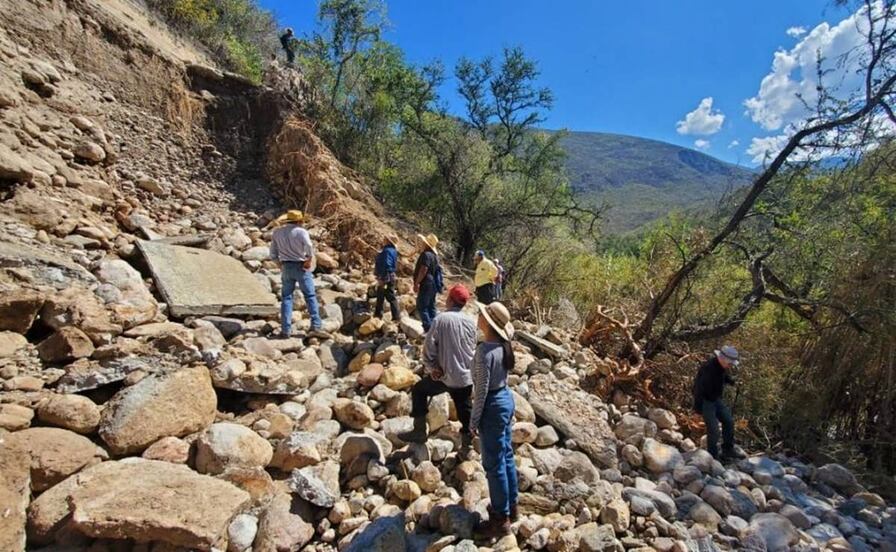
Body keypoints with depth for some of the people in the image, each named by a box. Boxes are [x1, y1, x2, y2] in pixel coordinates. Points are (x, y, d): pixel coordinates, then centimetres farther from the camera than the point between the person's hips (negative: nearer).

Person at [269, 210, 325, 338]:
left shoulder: (277, 232, 6)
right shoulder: (301, 231, -9)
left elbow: (273, 253, 9)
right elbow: (309, 246, -25)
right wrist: (309, 260, -11)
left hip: (286, 267, 4)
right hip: (301, 267, -4)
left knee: (286, 297, 11)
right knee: (310, 296, 2)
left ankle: (286, 329, 8)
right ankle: (315, 326, -4)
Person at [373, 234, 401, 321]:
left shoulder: (388, 251, -20)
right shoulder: (391, 250, 12)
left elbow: (386, 265, -27)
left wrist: (382, 279, -27)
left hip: (386, 277, -10)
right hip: (387, 276, 10)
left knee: (390, 296, -3)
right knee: (380, 295, 18)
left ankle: (396, 316, 3)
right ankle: (378, 313, 27)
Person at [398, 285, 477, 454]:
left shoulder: (441, 319, -15)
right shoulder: (470, 322, -1)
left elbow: (429, 346, -14)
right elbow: (473, 348, 8)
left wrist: (431, 367, -3)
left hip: (446, 376, -4)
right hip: (466, 376, 4)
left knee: (418, 390, 18)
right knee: (465, 409, 18)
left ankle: (419, 430, 19)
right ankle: (467, 445, 26)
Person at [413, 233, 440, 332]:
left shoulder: (426, 254, -15)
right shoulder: (434, 255, 16)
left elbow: (423, 270, -22)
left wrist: (416, 283, -19)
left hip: (426, 284, -10)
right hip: (433, 284, 10)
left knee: (421, 307, -8)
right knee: (431, 307, 12)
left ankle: (428, 329, -12)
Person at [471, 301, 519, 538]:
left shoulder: (485, 350, -26)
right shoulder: (503, 345, 1)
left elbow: (482, 389, -22)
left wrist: (474, 420, -11)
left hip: (493, 406, -9)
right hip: (506, 399, 9)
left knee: (494, 464, 5)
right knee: (506, 456, 21)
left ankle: (501, 520, 20)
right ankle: (510, 506, 37)